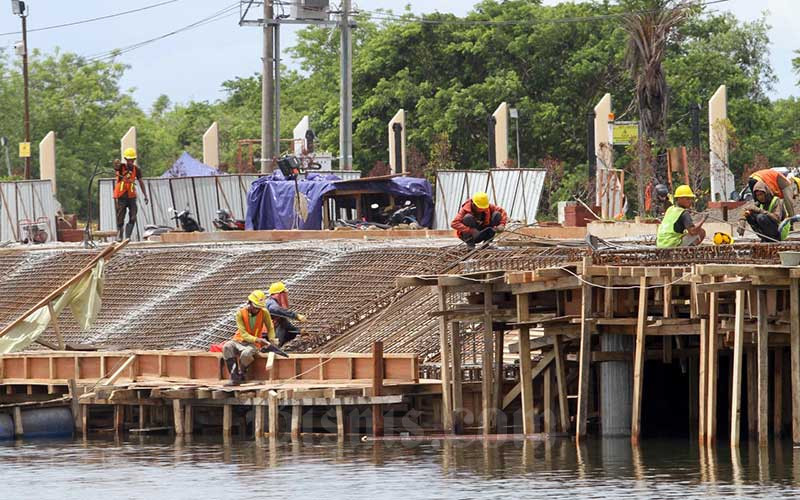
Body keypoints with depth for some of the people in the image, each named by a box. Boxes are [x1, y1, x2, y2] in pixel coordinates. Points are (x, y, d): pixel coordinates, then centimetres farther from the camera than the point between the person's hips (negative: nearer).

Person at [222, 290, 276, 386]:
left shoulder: (264, 313, -7)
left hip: (253, 344, -1)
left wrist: (272, 341, -10)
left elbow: (270, 329, 8)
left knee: (246, 354, -37)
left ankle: (241, 373, -7)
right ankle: (234, 377, -31)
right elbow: (244, 334, -16)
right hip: (239, 341, 1)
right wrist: (258, 340, -30)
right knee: (227, 347, -33)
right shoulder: (240, 313, -11)